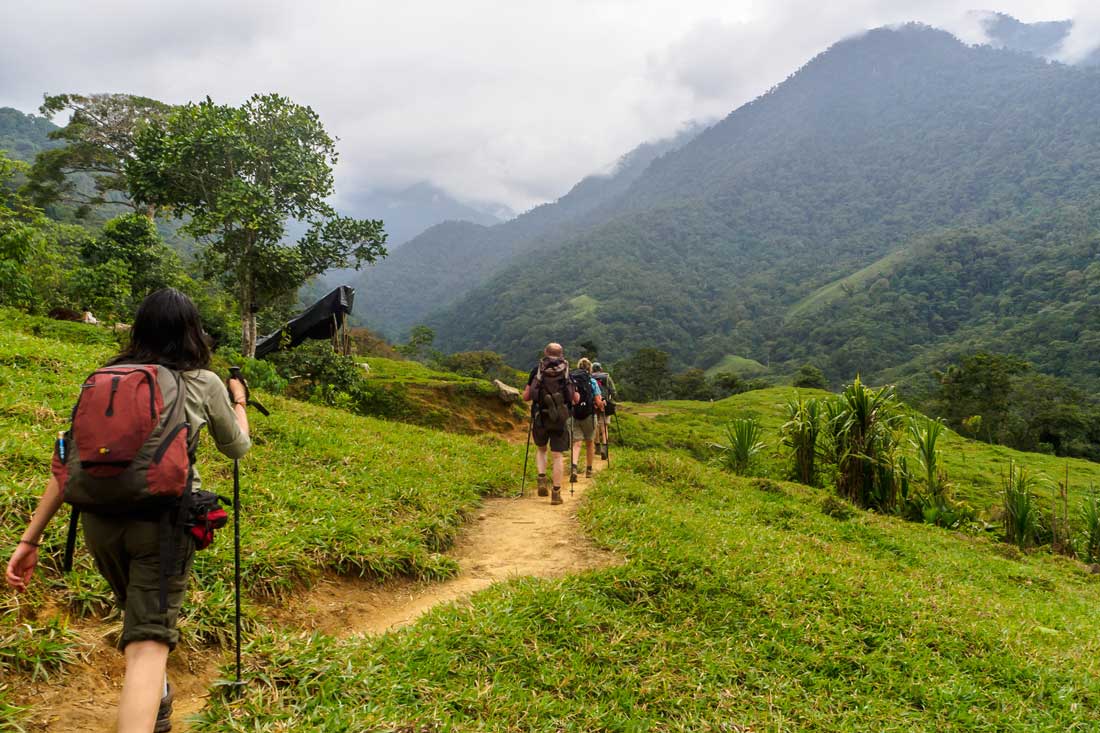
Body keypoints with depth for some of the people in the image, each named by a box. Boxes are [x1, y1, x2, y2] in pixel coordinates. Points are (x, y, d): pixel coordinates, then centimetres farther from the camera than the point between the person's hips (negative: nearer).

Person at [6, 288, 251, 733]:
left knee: (139, 614, 28)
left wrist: (30, 538, 7)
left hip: (100, 519, 4)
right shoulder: (204, 383, 2)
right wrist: (239, 401, 35)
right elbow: (237, 448, 16)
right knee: (148, 642, -5)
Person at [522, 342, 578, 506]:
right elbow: (575, 399, 7)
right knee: (557, 455, 5)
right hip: (560, 418, -1)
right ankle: (556, 492, 3)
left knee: (541, 449, 23)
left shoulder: (537, 369, 4)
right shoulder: (567, 370, 5)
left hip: (540, 417, 1)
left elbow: (525, 397, 4)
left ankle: (542, 479, 6)